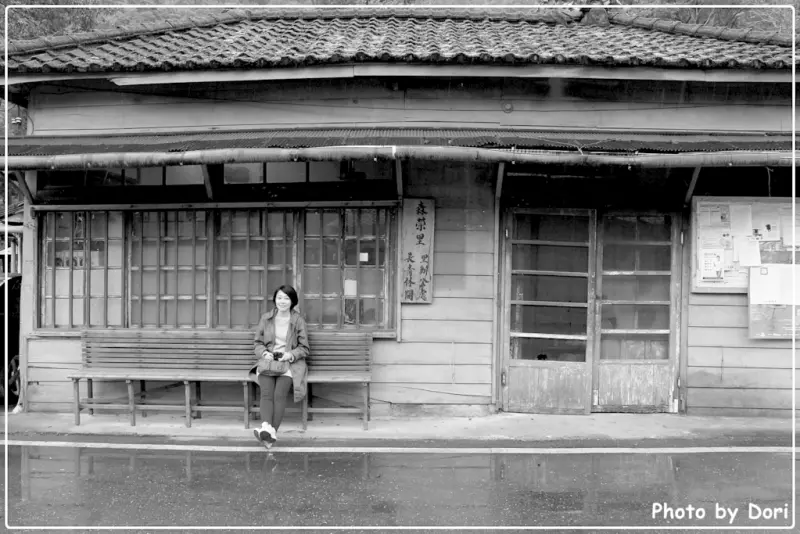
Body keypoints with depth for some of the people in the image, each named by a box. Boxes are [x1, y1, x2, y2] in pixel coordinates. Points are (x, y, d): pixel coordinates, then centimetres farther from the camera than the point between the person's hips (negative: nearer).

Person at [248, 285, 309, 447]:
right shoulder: (265, 318, 13)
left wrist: (291, 355, -12)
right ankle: (267, 428, -45)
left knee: (279, 394, -29)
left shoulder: (298, 320, 7)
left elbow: (304, 348, 8)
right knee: (267, 392, -28)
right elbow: (258, 344, 14)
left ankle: (272, 432, -38)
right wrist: (264, 353, -8)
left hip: (290, 362, -1)